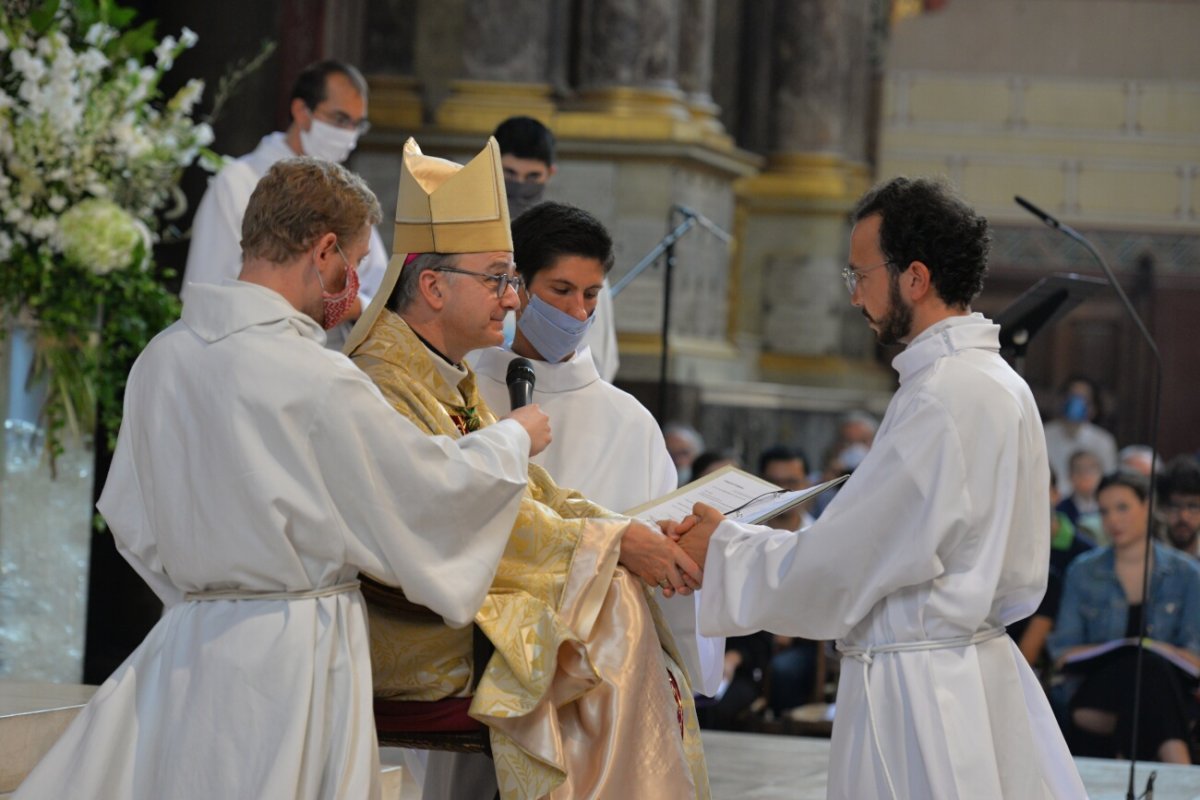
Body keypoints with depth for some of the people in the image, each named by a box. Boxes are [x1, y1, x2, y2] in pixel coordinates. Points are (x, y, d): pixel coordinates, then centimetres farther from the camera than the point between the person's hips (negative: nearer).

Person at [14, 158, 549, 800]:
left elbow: (129, 515, 13)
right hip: (297, 648, -6)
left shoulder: (159, 358, 3)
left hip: (187, 631, 6)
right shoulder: (317, 379, -17)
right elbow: (427, 488, -6)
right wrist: (513, 439, 12)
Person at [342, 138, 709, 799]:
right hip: (415, 634, -9)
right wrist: (612, 542, -20)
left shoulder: (452, 384, 18)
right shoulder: (381, 386, -15)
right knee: (614, 612, -19)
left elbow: (528, 494, 14)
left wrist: (638, 532, -2)